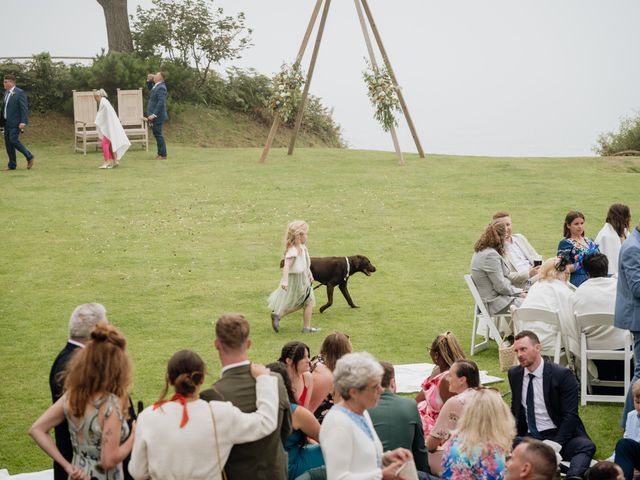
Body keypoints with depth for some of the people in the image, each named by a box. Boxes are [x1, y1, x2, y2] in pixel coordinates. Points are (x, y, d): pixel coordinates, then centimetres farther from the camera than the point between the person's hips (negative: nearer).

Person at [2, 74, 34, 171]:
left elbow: (24, 108, -15)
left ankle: (29, 156, 0)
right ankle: (12, 165, 10)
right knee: (8, 142, 5)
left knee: (13, 140, -17)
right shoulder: (6, 92, 15)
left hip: (15, 123, -8)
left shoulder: (20, 93, -10)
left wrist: (23, 122, -23)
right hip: (7, 122, 8)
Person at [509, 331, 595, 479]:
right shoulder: (514, 374, 9)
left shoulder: (562, 375, -8)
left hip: (560, 435, -3)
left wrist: (554, 445, -24)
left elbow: (570, 416, -11)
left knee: (586, 446, -35)